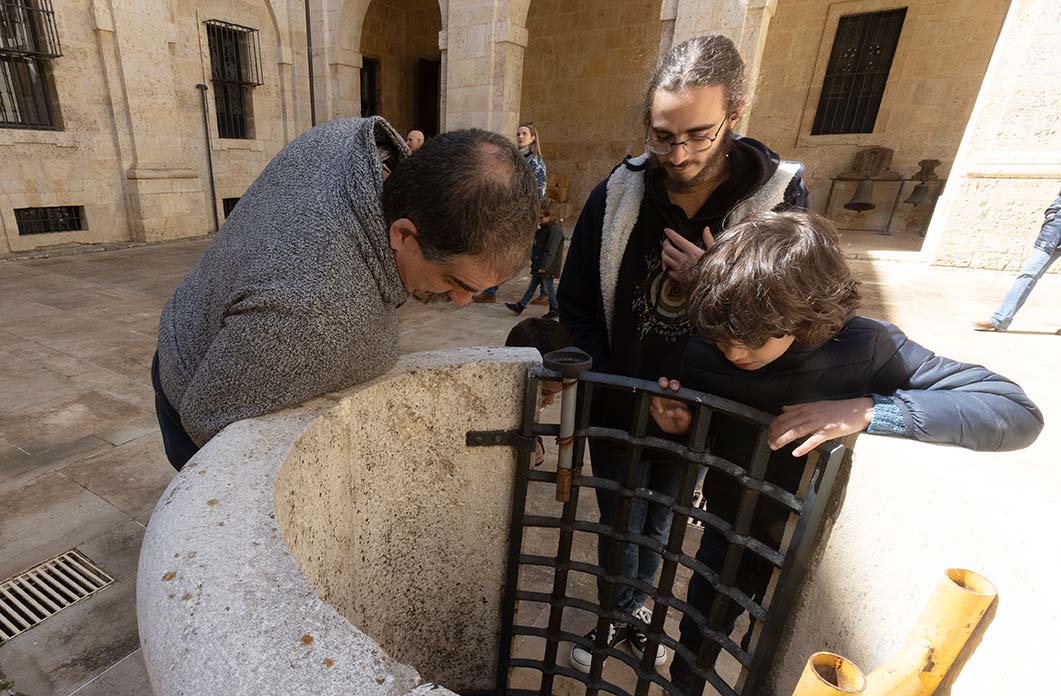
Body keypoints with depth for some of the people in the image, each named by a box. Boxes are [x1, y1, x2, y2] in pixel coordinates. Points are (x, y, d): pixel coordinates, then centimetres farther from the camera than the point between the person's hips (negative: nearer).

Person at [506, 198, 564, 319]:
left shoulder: (555, 230, -20)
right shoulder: (543, 227, 11)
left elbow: (550, 251, -22)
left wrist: (543, 266, -22)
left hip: (546, 269, -9)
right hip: (538, 266, 9)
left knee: (548, 289, 2)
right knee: (531, 286, 15)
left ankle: (555, 310, 17)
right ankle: (520, 306, 22)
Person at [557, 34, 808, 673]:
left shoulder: (781, 196, -14)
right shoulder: (617, 195, -12)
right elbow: (576, 303, -3)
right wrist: (607, 380, -9)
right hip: (618, 402, 0)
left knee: (661, 518, 22)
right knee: (620, 521, 17)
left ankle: (635, 607, 50)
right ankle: (624, 616, 43)